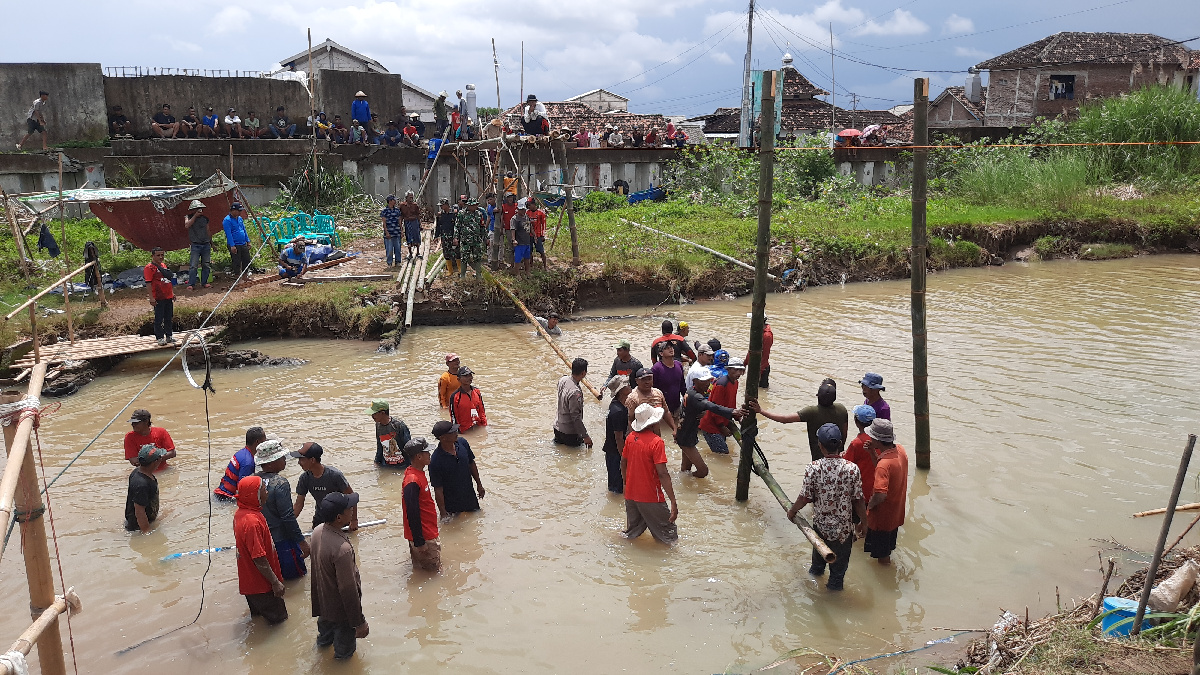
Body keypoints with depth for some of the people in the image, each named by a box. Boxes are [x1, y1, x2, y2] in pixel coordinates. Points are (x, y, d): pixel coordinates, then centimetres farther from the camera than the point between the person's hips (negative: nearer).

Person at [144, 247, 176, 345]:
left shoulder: (163, 265, 15)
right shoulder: (149, 267, -9)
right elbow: (148, 283, -14)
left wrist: (172, 293, 23)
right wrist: (151, 298, -19)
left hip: (168, 297, 8)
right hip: (158, 298, -8)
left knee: (169, 318, 14)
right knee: (159, 319, 0)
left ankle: (169, 336, 23)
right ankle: (160, 338, 5)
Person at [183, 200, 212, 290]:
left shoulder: (205, 218, 12)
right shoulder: (188, 217, 3)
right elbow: (187, 226, -19)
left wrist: (211, 242, 23)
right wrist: (195, 216, -16)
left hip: (206, 245, 4)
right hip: (196, 245, -4)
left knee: (206, 265, 5)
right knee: (193, 266, -9)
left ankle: (204, 282, 15)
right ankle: (191, 284, -6)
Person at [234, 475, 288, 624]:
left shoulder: (240, 513, -2)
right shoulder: (252, 522, -33)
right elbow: (259, 559, -30)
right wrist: (275, 582, -20)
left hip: (249, 582, 10)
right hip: (261, 585, -9)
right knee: (277, 619, 9)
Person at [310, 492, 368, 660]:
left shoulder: (318, 531, -16)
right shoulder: (342, 548, -42)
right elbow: (348, 590, -33)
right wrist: (359, 622, -22)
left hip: (322, 594, 7)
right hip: (340, 606, -7)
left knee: (325, 619, 37)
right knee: (345, 631, 25)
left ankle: (323, 640, 66)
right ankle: (343, 652, 53)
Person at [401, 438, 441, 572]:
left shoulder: (419, 474, 6)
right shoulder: (412, 481, -26)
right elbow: (412, 514, -25)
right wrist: (419, 542, -21)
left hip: (428, 532, 10)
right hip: (422, 536, -10)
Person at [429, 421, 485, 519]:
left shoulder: (462, 443, -12)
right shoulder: (435, 461, -28)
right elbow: (438, 489, -20)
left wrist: (479, 485, 12)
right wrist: (443, 513, -16)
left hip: (470, 497, 5)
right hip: (451, 506, -5)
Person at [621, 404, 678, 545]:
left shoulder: (630, 438, -1)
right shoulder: (656, 442, -20)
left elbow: (623, 463, 11)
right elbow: (662, 474, -24)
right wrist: (673, 502, -23)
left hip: (631, 495, 7)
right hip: (650, 497, -6)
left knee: (632, 533, 24)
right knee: (668, 534, 9)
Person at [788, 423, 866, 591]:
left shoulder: (813, 469, -22)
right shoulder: (852, 469, -22)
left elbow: (804, 498, -14)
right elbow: (858, 501, -15)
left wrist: (792, 511, 6)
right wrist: (863, 522, 2)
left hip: (820, 523, 2)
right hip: (843, 526, -1)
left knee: (819, 547, 32)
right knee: (840, 558, 25)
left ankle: (817, 569, 58)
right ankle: (835, 583, 45)